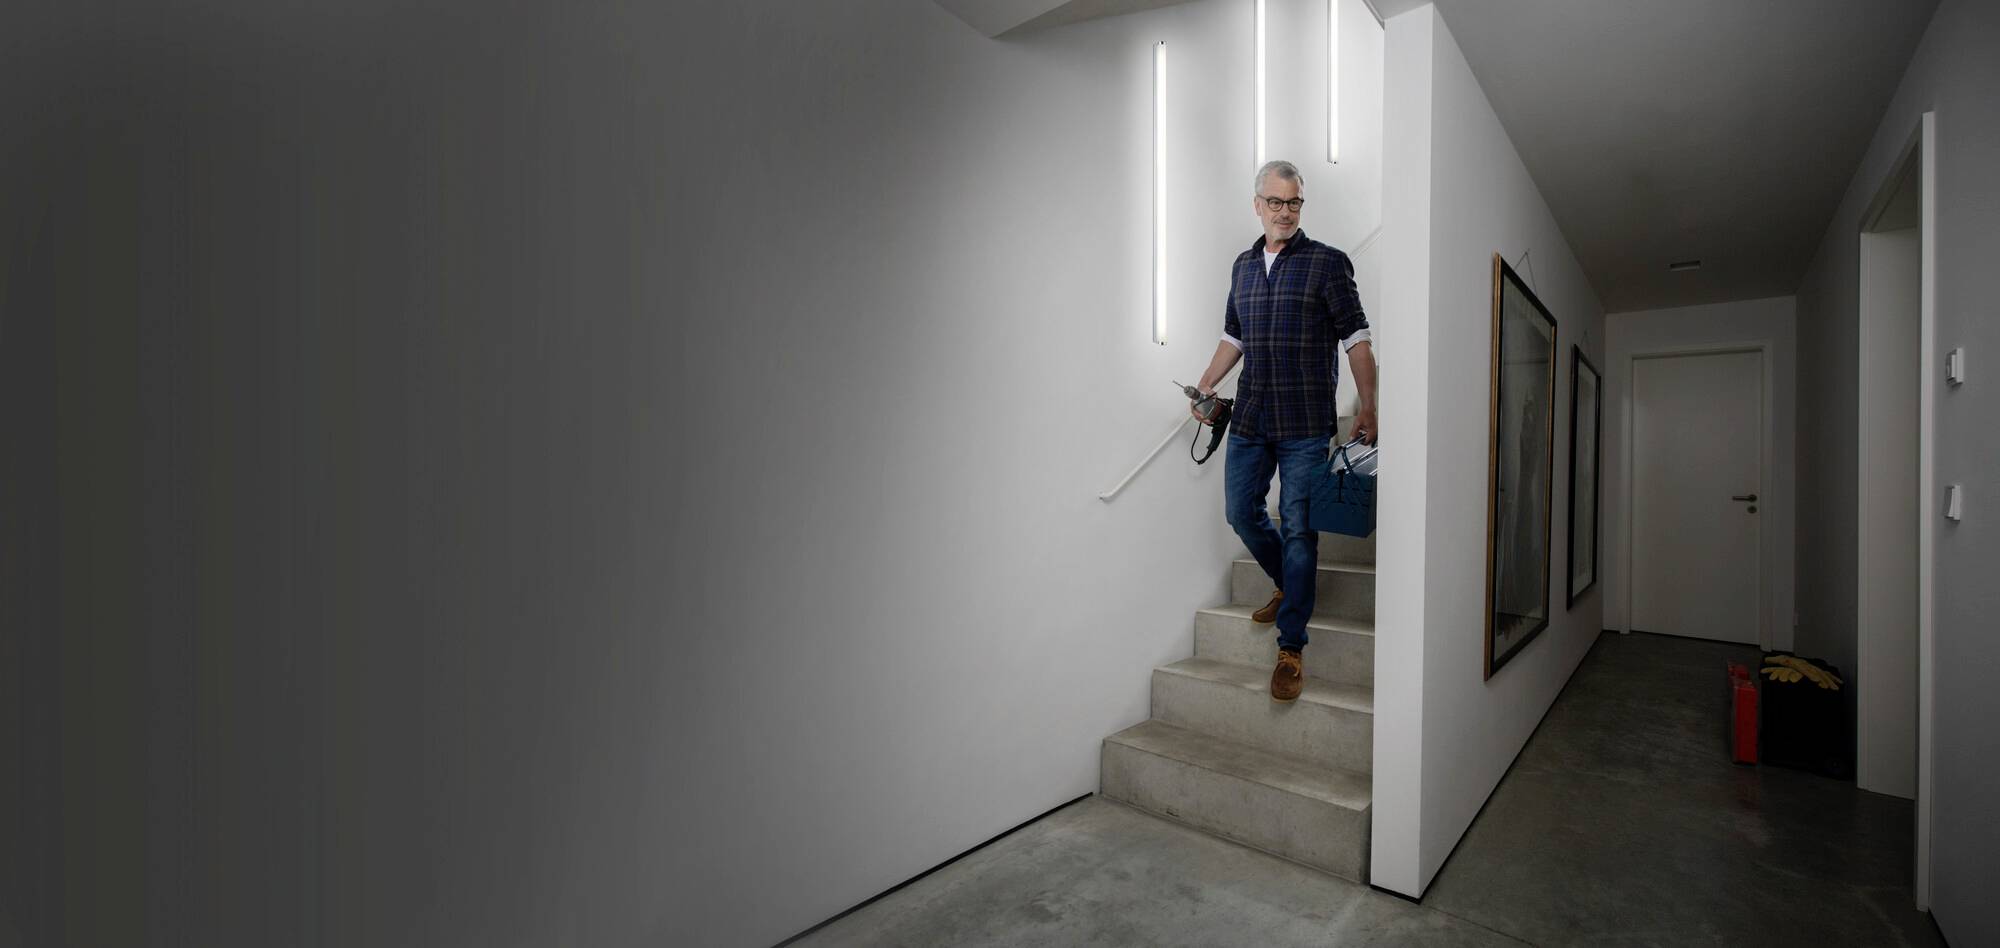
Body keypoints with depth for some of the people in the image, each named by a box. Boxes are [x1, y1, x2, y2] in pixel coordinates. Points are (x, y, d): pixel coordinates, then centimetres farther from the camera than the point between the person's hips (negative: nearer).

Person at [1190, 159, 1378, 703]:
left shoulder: (1327, 262, -1)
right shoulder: (1244, 265, 14)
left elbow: (1356, 338, -3)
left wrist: (1368, 406, -10)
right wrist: (1207, 384, 12)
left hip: (1306, 423, -5)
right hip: (1250, 418, 5)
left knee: (1298, 529, -4)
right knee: (1240, 512, 9)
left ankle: (1291, 648, 5)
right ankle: (1288, 585, 37)